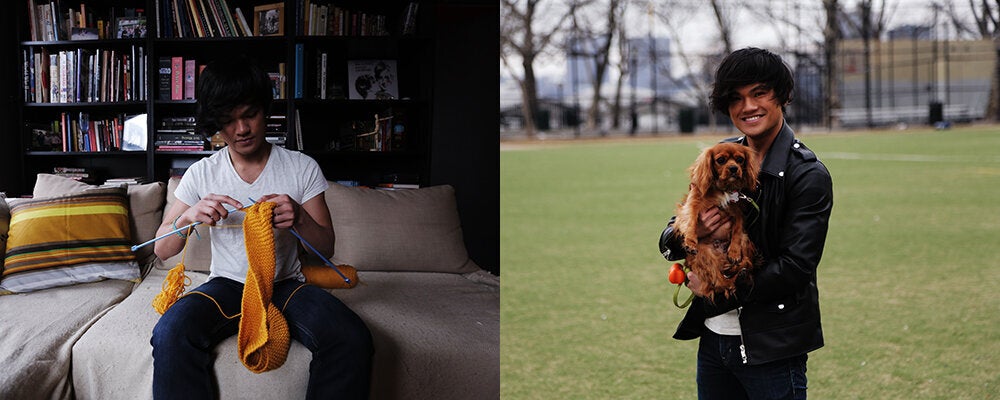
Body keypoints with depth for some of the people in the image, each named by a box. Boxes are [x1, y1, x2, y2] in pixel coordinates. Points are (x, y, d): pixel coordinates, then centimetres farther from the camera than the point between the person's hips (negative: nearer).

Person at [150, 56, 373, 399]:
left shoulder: (302, 168, 1)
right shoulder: (201, 174, 3)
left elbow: (326, 249, 2)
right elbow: (163, 250, 5)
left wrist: (299, 218, -21)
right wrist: (188, 217, -17)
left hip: (286, 284, 0)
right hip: (226, 285, 0)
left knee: (352, 339, -32)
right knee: (170, 335, -35)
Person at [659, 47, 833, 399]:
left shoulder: (808, 175, -10)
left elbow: (795, 268, -17)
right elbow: (667, 244, 7)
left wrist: (719, 293, -16)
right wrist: (693, 234, -16)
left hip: (771, 347, -6)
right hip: (713, 339, 6)